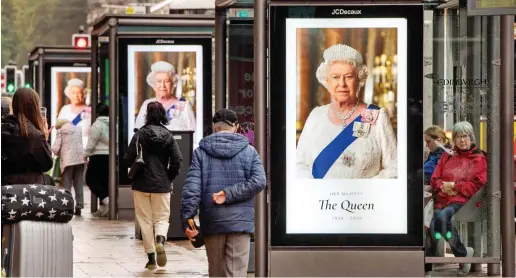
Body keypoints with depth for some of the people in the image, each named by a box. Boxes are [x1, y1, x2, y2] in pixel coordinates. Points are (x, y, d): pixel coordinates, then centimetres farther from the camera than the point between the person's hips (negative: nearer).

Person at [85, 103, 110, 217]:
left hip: (99, 156, -7)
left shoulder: (97, 125, -12)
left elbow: (91, 143, -11)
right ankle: (104, 208, 10)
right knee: (105, 181, 10)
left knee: (90, 179, 1)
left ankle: (105, 199, -16)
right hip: (111, 156, 7)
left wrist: (85, 155, -2)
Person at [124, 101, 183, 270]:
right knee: (162, 218, 11)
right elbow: (177, 160, -5)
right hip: (162, 185, 1)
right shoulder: (168, 136, 0)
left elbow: (129, 159, -9)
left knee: (145, 220, 7)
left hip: (142, 183, -1)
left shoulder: (140, 134, -7)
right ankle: (160, 240, -20)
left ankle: (151, 257, 6)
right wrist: (169, 178, 8)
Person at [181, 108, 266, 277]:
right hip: (240, 221, -1)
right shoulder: (248, 151, 4)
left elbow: (191, 187, -6)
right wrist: (230, 194, -9)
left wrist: (187, 218, -8)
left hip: (212, 221, 1)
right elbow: (259, 181, -9)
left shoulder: (201, 152, 3)